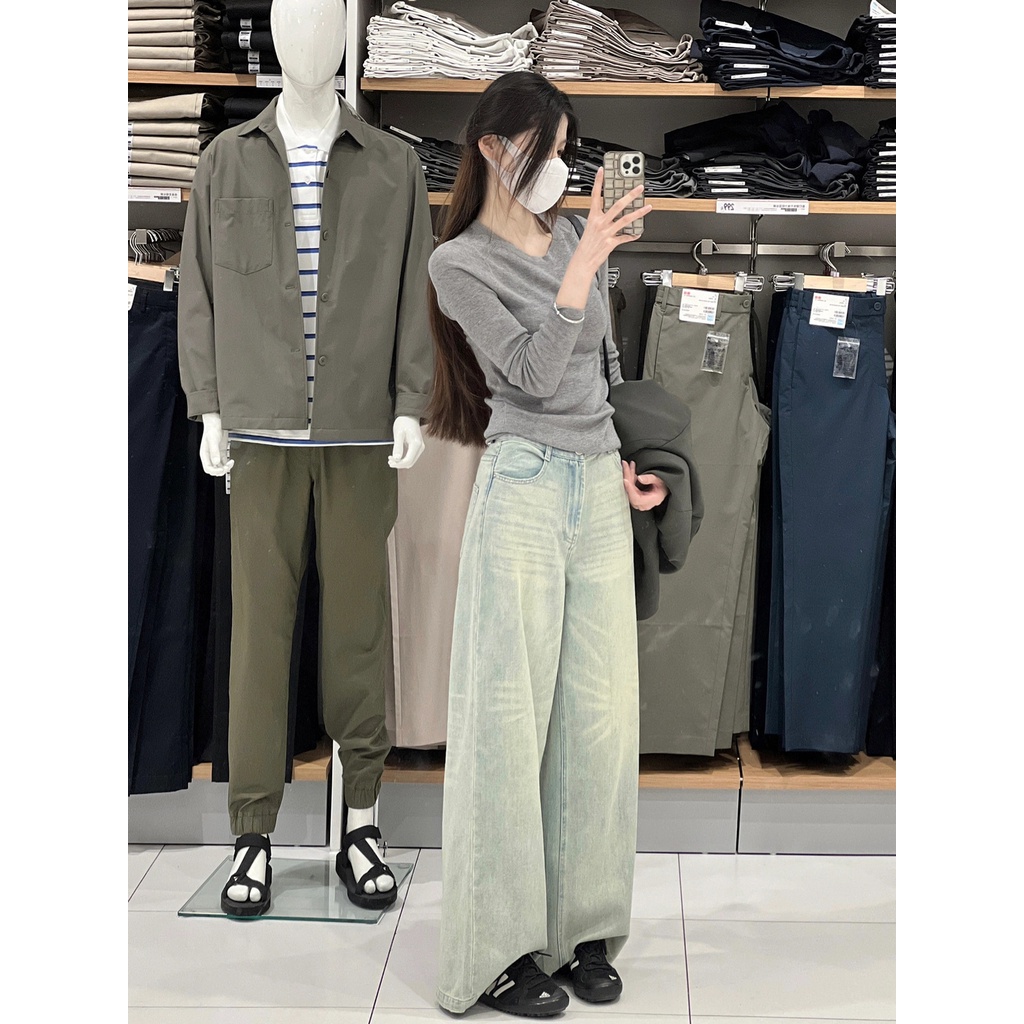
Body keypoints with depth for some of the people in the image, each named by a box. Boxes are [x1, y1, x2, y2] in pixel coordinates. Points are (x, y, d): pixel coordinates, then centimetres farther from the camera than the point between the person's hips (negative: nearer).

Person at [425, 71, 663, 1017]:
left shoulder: (571, 238, 14)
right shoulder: (460, 263, -3)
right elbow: (536, 372, -14)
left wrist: (625, 465, 17)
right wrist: (586, 260, -15)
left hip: (600, 492, 6)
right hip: (525, 490, -6)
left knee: (602, 711, 5)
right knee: (513, 716, -2)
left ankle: (584, 926, 17)